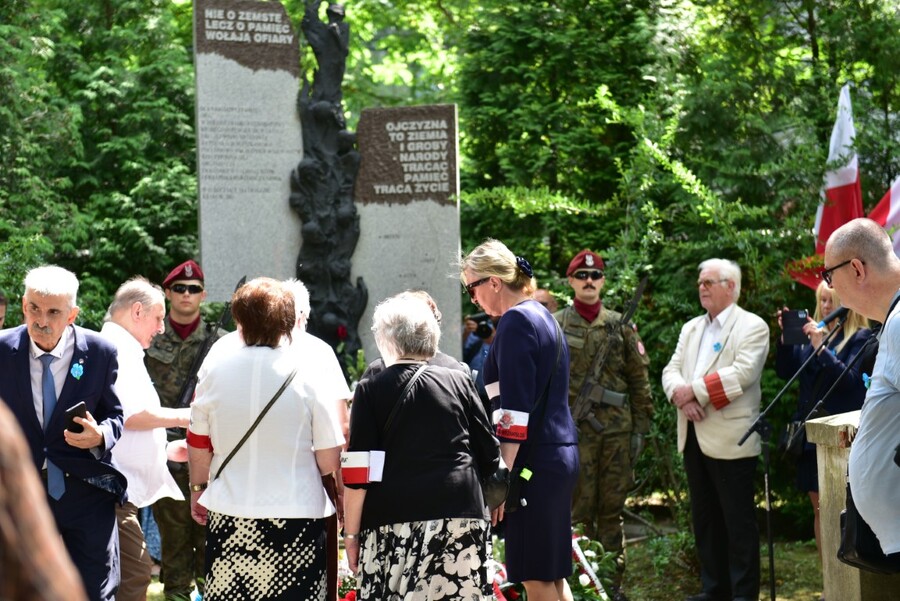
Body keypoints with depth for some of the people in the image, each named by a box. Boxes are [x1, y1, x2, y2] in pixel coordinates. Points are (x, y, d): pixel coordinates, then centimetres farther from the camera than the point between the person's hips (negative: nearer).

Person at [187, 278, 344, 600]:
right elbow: (329, 461, -6)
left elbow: (198, 444, 7)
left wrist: (198, 489, 23)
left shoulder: (215, 367, -3)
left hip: (229, 514, 2)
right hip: (297, 513, -2)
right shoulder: (308, 374, -9)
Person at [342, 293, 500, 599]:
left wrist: (351, 532, 2)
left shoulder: (371, 391, 1)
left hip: (394, 519, -3)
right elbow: (490, 456, 10)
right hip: (461, 514, 3)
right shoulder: (459, 382, 9)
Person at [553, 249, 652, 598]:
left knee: (612, 510, 8)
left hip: (617, 431, 2)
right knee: (579, 509, 0)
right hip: (574, 431, -2)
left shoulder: (620, 326, 8)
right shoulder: (555, 326, 2)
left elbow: (639, 380, 9)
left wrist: (640, 428, 5)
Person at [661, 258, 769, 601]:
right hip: (694, 436, 7)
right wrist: (681, 396, -12)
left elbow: (742, 374, -17)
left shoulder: (752, 326, -4)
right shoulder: (691, 328, 18)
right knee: (704, 518, 12)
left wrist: (694, 389, -16)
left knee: (738, 520, -2)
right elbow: (671, 371, 10)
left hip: (730, 439, -7)